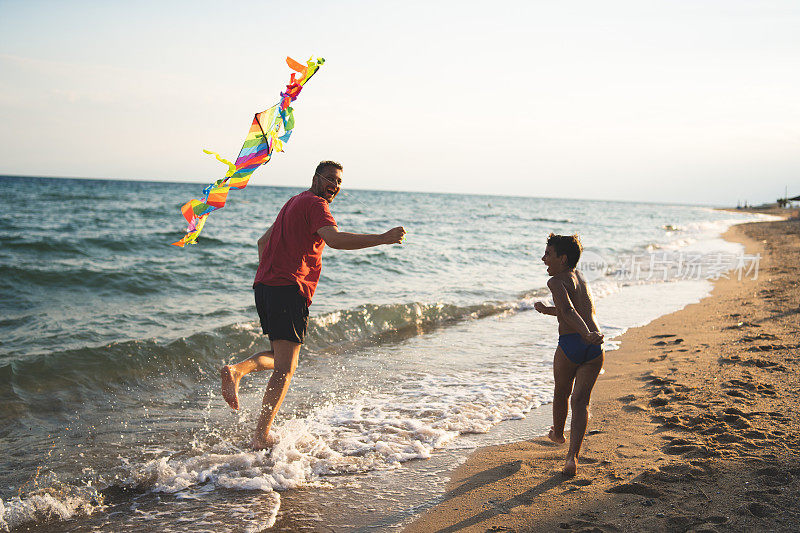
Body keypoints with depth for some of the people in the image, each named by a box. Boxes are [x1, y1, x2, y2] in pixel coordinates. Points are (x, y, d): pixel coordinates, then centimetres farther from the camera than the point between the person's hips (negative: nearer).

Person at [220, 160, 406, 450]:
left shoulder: (295, 202, 24)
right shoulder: (315, 204, -7)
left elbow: (263, 241, 30)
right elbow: (334, 238, -26)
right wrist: (382, 239, -29)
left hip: (265, 285, 9)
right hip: (289, 289, -9)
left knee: (280, 357, 22)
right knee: (285, 368, -4)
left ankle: (236, 369, -1)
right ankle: (261, 437, -3)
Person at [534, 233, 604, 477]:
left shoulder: (556, 281, -2)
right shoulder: (580, 277, 22)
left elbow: (568, 311, -21)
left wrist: (587, 335, -33)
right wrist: (548, 310, 47)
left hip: (570, 344, -5)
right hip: (594, 347, 5)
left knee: (561, 393, 21)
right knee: (580, 400, 3)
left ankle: (558, 433, 47)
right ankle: (572, 457, -11)